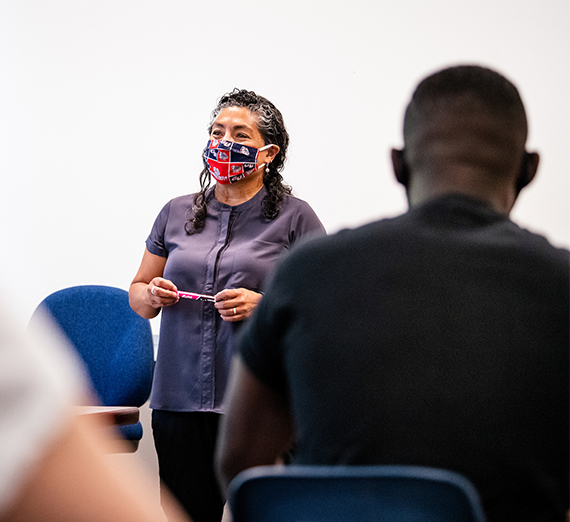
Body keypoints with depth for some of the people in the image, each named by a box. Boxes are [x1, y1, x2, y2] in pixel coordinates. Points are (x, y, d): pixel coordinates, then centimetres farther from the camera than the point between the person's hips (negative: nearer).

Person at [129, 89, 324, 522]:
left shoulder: (294, 217, 2)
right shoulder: (177, 214, 14)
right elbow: (137, 295, 21)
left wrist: (265, 306, -14)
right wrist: (152, 295, -1)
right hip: (179, 400, 3)